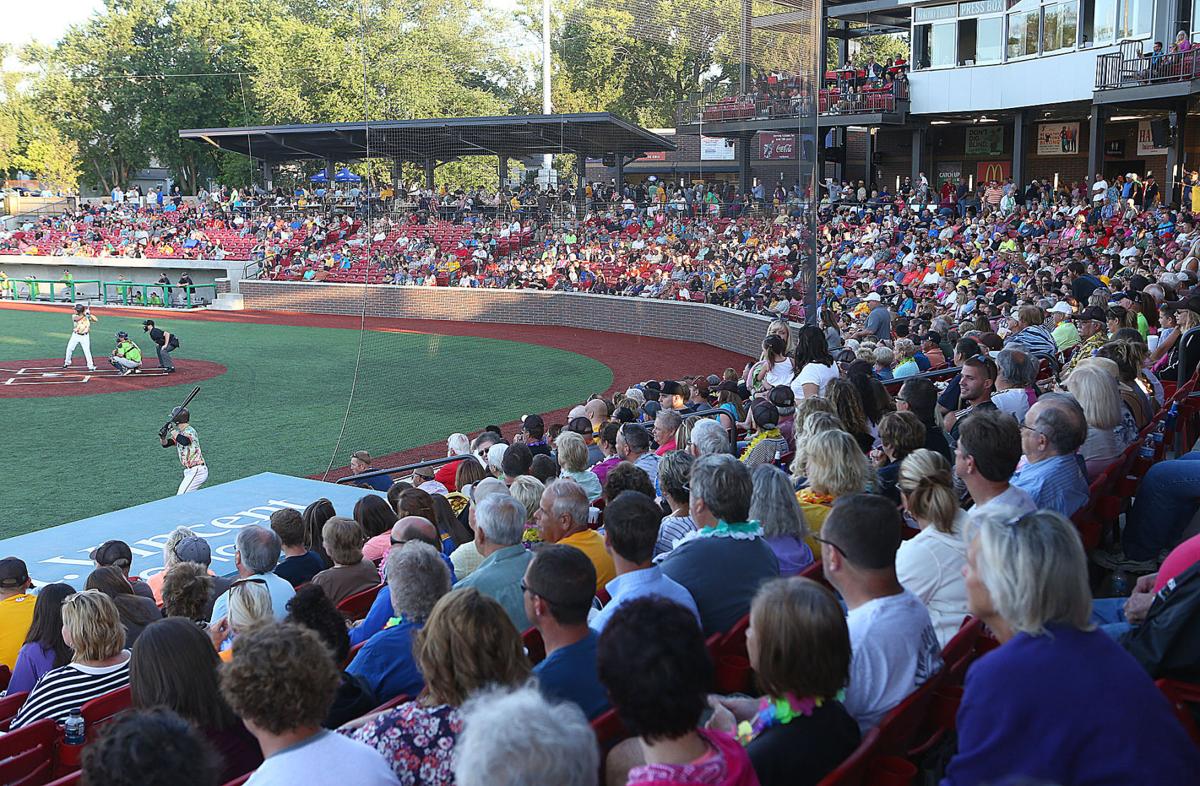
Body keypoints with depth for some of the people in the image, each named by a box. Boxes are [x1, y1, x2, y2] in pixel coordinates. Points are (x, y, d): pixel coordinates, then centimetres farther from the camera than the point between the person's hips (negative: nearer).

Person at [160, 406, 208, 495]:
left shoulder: (189, 431, -13)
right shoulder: (179, 432, 14)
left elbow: (184, 441, -35)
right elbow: (165, 443, 9)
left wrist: (172, 431, -26)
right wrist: (163, 436, -12)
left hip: (197, 471, -10)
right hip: (190, 471, 10)